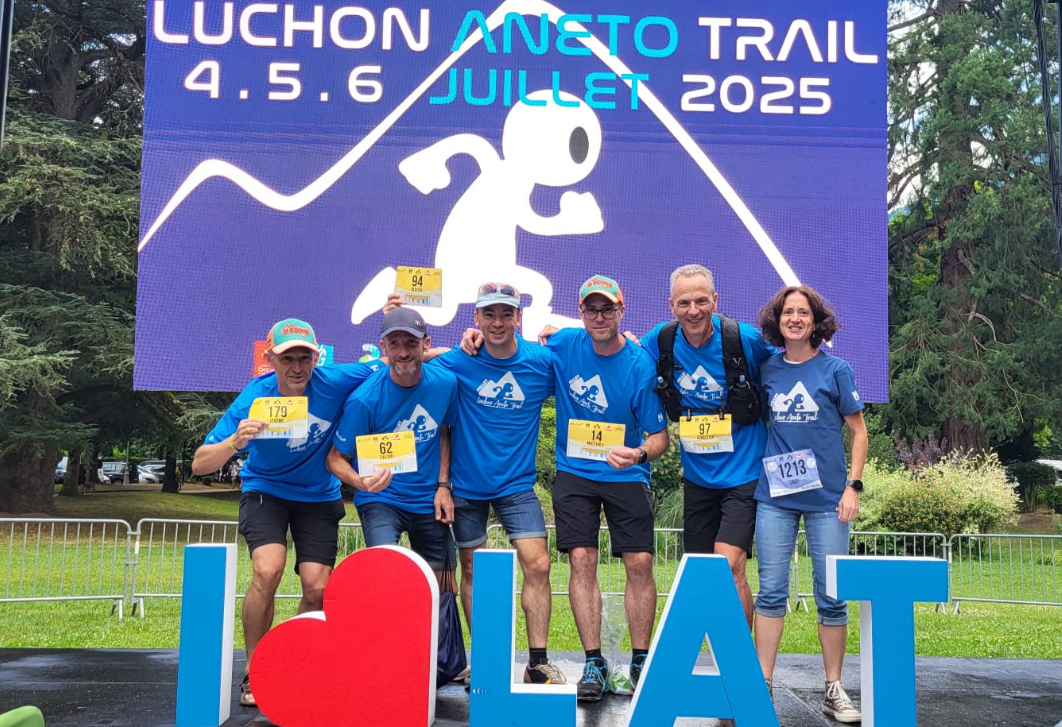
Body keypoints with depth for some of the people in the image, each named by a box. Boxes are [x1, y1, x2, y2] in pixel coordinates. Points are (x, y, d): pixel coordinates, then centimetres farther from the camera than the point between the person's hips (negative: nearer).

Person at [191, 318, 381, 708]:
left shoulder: (333, 383, -22)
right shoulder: (253, 398, -23)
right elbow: (199, 465, -25)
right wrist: (235, 441, -44)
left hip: (319, 497, 2)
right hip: (266, 492, -1)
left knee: (317, 589, -8)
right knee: (267, 570, -25)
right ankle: (252, 673, -6)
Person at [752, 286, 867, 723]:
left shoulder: (835, 370, 0)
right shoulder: (767, 370, 6)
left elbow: (858, 430, 2)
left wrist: (853, 485, -6)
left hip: (827, 496, -2)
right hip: (775, 494, 2)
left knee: (831, 596, 4)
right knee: (771, 591, 3)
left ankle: (834, 689, 16)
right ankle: (763, 684, 10)